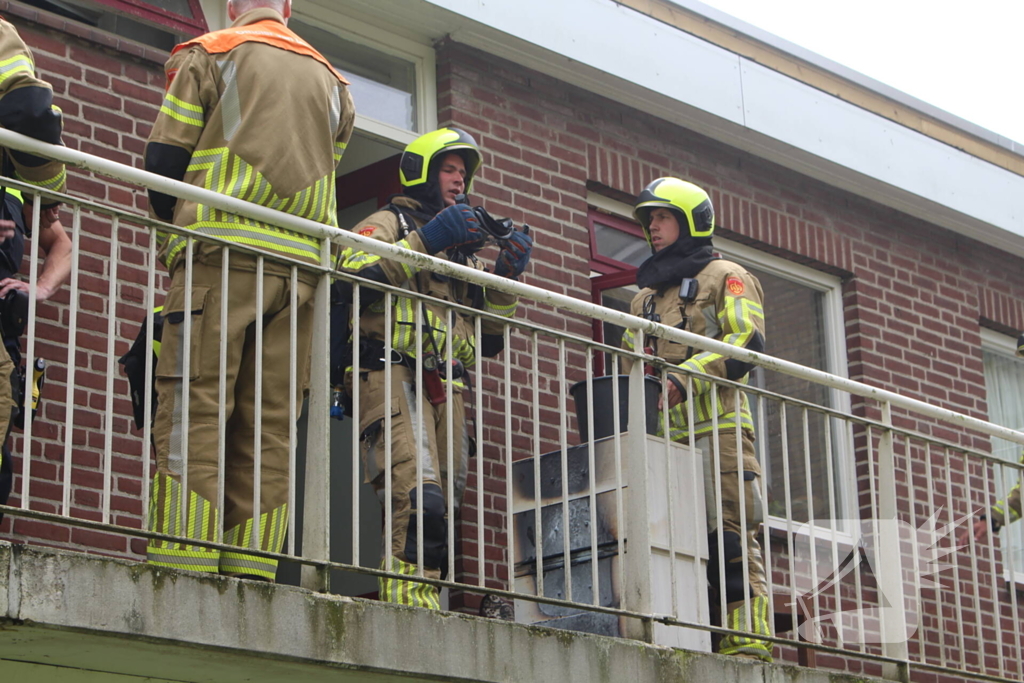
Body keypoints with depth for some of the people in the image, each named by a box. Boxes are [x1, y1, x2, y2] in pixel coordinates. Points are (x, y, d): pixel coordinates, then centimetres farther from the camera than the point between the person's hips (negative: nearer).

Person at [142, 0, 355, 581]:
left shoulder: (209, 54, 8)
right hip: (301, 264, 4)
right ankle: (252, 570, -2)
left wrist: (175, 223, 20)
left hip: (223, 254, -4)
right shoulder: (330, 79, 22)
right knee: (269, 423, 3)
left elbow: (165, 156, 3)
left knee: (194, 407, -8)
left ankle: (184, 566, -17)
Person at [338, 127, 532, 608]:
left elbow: (490, 339, 26)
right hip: (391, 373, -7)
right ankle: (407, 594, -27)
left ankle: (412, 600, -1)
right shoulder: (388, 223, 12)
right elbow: (352, 274, -11)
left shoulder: (464, 251, 32)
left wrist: (505, 278, 11)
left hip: (447, 388, 7)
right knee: (420, 495, -25)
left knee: (441, 506, -1)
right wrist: (424, 242, -13)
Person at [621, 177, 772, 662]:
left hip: (716, 425, -6)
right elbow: (630, 366, 26)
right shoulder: (645, 298, 30)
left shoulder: (726, 277, 10)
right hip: (663, 435, 6)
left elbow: (747, 339, -6)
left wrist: (686, 376, -18)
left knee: (728, 533, -13)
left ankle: (748, 642, -17)